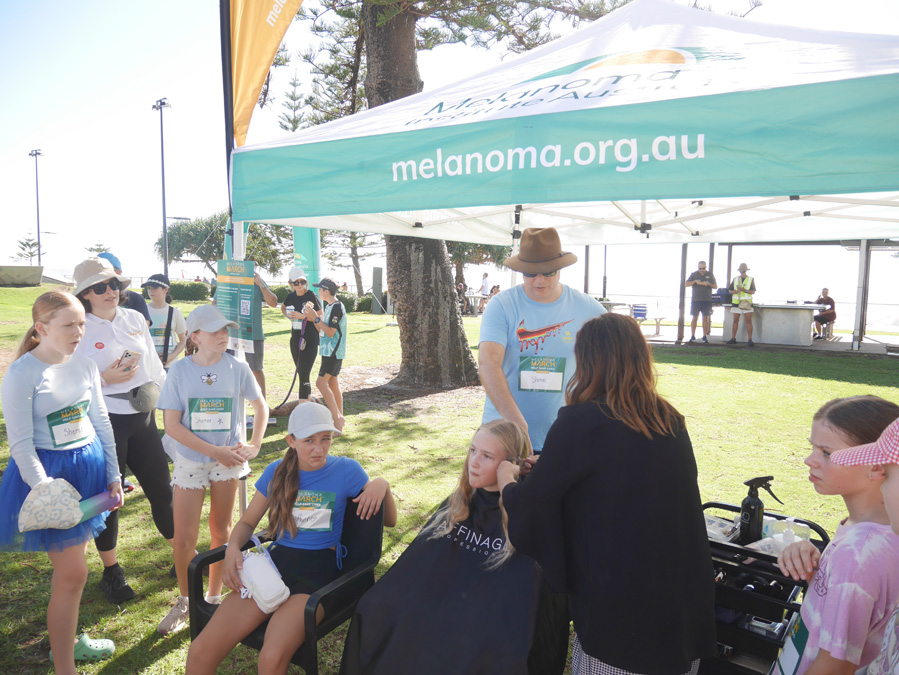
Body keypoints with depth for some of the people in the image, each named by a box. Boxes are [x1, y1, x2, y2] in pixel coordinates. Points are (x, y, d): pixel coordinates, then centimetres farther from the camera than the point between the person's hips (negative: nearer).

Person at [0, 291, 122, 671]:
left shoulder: (84, 365, 1)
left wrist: (113, 475, 8)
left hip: (88, 466, 6)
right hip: (47, 472, -6)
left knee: (72, 562, 19)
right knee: (73, 572, -3)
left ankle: (67, 639, 39)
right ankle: (63, 667, 12)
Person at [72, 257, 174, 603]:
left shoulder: (135, 319, 7)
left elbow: (154, 363, 14)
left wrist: (161, 391, 2)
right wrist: (105, 379, -21)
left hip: (142, 417, 4)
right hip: (104, 421, -4)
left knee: (161, 488, 10)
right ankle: (111, 572, 27)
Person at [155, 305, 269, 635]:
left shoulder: (237, 368, -5)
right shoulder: (180, 370, -8)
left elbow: (261, 407, 10)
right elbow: (172, 425, -10)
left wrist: (255, 445, -2)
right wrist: (215, 451, -16)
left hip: (228, 460, 1)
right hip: (190, 461, 0)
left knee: (221, 531, 12)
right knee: (183, 539, 1)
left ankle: (214, 597, 31)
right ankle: (184, 601, 26)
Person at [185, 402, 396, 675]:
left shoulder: (345, 470, 1)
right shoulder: (277, 472, 8)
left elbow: (390, 521, 6)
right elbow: (247, 522, 18)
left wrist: (382, 484, -15)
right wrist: (232, 549, -4)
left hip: (319, 568, -3)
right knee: (199, 653, -17)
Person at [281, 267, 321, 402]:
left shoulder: (312, 296, -10)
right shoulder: (291, 296, 6)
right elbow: (283, 307, 28)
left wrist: (302, 316, -21)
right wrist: (288, 315, 8)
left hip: (310, 341, -6)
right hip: (295, 339, 6)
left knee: (304, 374, -11)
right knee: (301, 373, 15)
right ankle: (308, 399, 30)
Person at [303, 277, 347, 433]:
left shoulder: (337, 307, -15)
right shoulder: (328, 306, 15)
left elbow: (330, 332, -20)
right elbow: (322, 330, 16)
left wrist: (316, 317, -17)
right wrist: (312, 317, 3)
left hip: (334, 351, -10)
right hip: (328, 350, 10)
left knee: (321, 382, -14)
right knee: (332, 383, 11)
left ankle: (337, 417, -13)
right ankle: (339, 418, 17)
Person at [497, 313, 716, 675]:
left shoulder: (579, 422, -19)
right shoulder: (671, 420, 0)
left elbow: (529, 505, -10)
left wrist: (505, 477, 12)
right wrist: (555, 465, 24)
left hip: (619, 604, -5)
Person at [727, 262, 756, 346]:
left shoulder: (751, 279, 5)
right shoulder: (735, 279, 12)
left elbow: (753, 292, -2)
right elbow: (730, 291, 10)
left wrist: (744, 290, -19)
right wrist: (735, 291, -12)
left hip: (747, 303, -2)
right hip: (736, 302, 2)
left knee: (749, 321, -8)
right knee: (735, 321, 4)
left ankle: (750, 340, -8)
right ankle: (733, 339, 10)